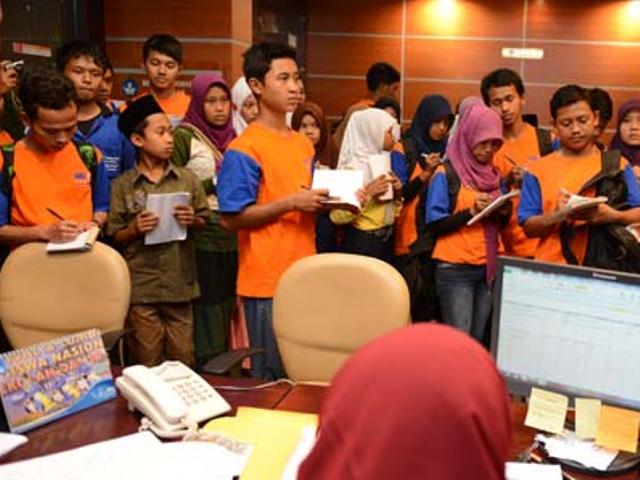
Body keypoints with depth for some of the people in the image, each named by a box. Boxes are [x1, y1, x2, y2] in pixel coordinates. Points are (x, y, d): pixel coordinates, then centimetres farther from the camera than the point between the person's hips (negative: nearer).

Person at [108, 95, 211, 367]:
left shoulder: (187, 179, 3)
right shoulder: (122, 185, -1)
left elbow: (204, 222, 10)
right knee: (147, 365, 9)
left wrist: (192, 221, -11)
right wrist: (135, 230, -17)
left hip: (180, 283, 1)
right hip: (140, 288, -1)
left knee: (183, 360, 8)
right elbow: (115, 237, 2)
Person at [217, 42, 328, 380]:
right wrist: (290, 203, -19)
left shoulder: (304, 145, 13)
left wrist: (320, 202, 0)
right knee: (273, 376, 3)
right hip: (267, 282, -7)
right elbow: (232, 218, -14)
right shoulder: (243, 149, -10)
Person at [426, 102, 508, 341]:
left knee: (478, 340, 7)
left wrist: (505, 212, -5)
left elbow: (500, 224, 16)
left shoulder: (495, 175, 13)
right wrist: (471, 211, -19)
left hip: (489, 268, 5)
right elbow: (435, 224, -8)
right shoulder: (446, 173, -3)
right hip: (455, 269, -5)